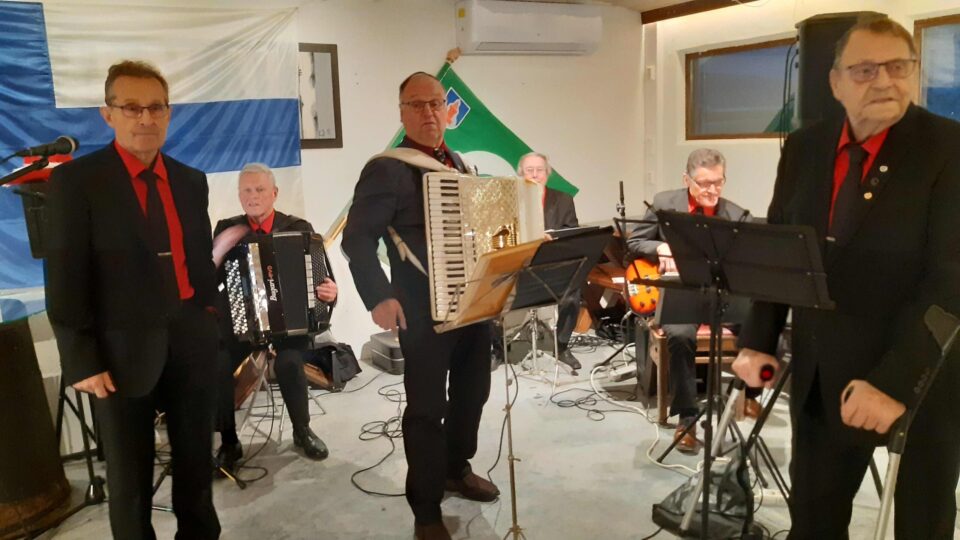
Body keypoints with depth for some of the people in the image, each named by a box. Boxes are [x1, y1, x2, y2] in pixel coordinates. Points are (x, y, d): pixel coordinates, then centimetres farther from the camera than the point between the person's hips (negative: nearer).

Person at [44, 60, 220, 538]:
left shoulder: (191, 181, 9)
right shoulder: (75, 180, -6)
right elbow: (65, 280, -9)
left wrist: (209, 318, 11)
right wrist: (81, 361, -12)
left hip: (191, 341, 4)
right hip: (124, 347, -4)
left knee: (196, 456, 17)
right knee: (129, 472, 13)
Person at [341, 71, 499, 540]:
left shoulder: (458, 164, 13)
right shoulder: (386, 169, -12)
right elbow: (356, 240, -16)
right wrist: (379, 298, -26)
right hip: (424, 311, -8)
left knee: (472, 392, 20)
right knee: (427, 408, 3)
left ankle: (456, 468, 44)